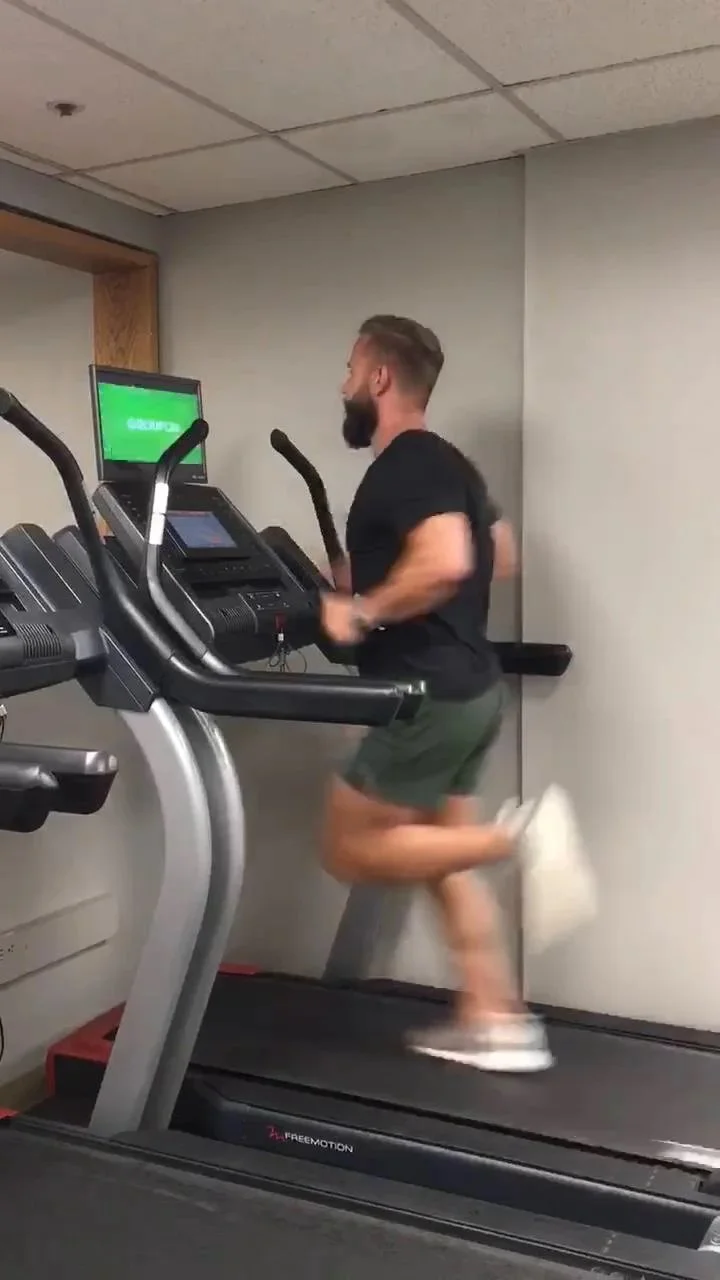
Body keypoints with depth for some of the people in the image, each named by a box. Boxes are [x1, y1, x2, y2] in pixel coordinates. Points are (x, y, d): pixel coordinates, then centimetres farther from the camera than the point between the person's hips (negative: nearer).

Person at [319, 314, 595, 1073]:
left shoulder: (405, 467, -16)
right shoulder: (442, 462, 14)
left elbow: (446, 561, -32)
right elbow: (501, 557, 23)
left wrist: (361, 612, -19)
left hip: (430, 693, -10)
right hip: (465, 686, 10)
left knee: (352, 850, 2)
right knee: (441, 858, 15)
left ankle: (515, 835, -8)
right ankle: (496, 1024, 19)